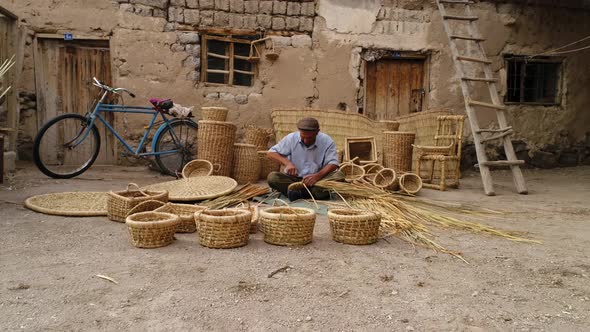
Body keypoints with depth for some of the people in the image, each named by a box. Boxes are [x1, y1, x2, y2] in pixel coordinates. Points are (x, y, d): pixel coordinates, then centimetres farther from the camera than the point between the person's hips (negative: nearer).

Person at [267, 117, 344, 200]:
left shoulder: (327, 141, -7)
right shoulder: (291, 138, -4)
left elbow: (333, 164, -13)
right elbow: (270, 153, -2)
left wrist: (317, 176, -32)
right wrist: (287, 163, -20)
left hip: (316, 179, -1)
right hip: (293, 179, 1)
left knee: (339, 175, -27)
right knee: (272, 177, -26)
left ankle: (297, 191, -38)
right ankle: (314, 192, -33)